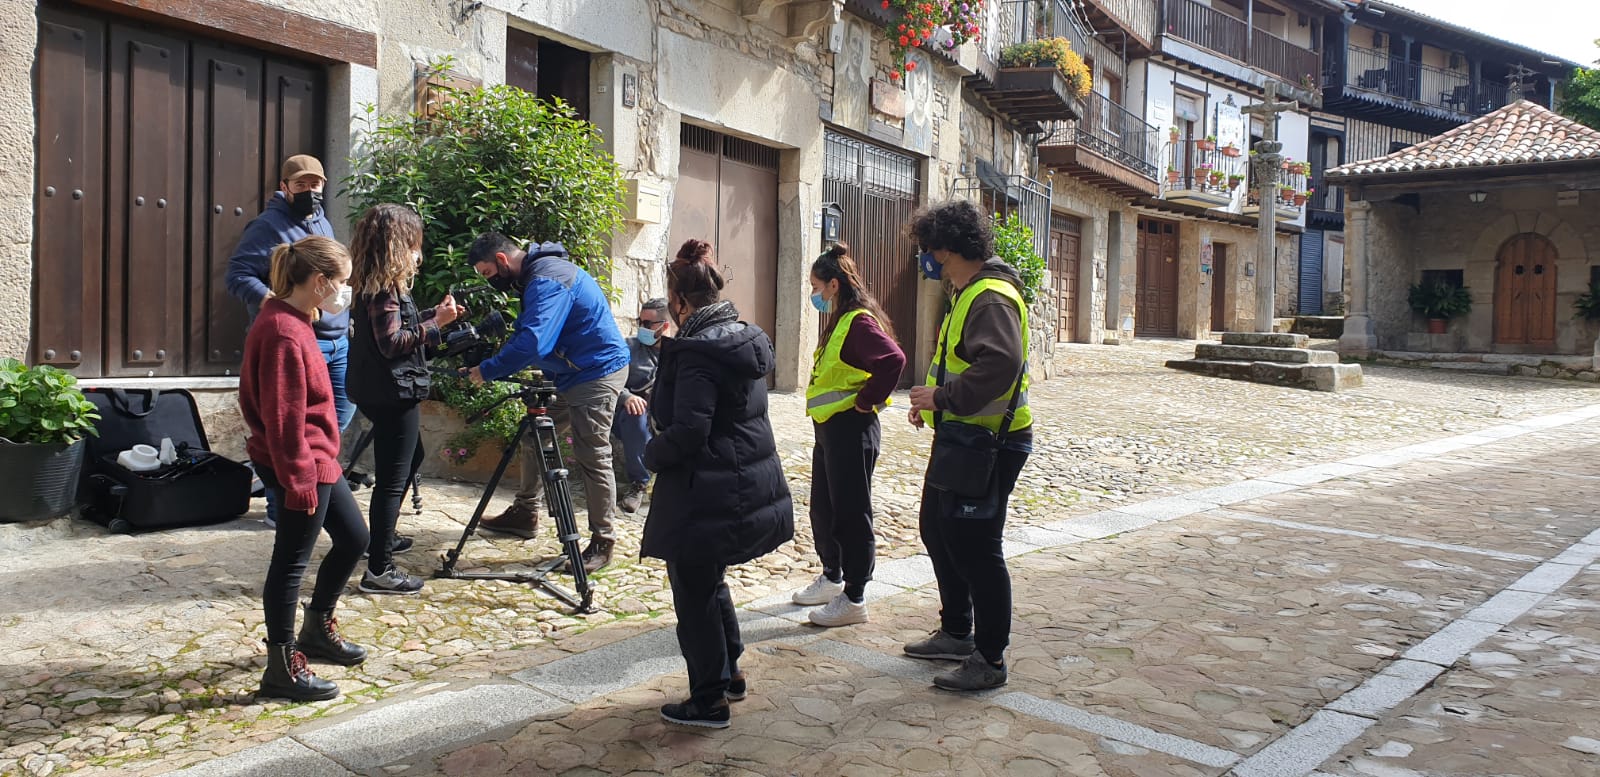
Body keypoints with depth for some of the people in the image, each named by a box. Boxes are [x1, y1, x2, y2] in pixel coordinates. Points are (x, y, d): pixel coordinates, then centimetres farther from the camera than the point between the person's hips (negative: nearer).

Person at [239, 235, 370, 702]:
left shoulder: (294, 322, 10)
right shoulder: (283, 332, -22)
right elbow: (283, 416, -23)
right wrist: (299, 480, -20)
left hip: (319, 460, 10)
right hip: (300, 465, -10)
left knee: (353, 538, 19)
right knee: (291, 561, 1)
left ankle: (318, 630, 36)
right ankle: (282, 667, 14)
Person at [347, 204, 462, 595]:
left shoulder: (375, 285, 11)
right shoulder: (385, 289, -18)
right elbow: (391, 342, -24)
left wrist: (433, 314, 10)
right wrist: (435, 324, -20)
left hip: (383, 392, 11)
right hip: (392, 393, -11)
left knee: (410, 459, 28)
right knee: (392, 478, -6)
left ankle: (382, 537, 42)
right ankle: (379, 571, -1)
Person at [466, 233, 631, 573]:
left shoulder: (548, 280, -22)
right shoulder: (534, 276, 11)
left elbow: (532, 343, -32)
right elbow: (522, 331, 17)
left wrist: (487, 371, -21)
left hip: (598, 372, -11)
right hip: (568, 374, 11)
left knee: (592, 456, -8)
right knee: (533, 436, 16)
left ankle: (602, 541, 1)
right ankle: (524, 513, 29)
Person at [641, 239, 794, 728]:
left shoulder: (696, 353, -20)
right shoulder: (746, 341, 7)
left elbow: (687, 432, -25)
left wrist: (651, 454, -6)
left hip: (709, 496, -9)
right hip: (755, 483, 9)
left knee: (694, 595, 6)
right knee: (711, 582, 25)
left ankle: (709, 701, 17)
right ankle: (730, 673, 37)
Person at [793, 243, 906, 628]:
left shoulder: (859, 322, -17)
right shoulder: (841, 322, 14)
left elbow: (893, 360, -32)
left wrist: (866, 401, -22)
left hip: (851, 430, -10)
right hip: (829, 429, 10)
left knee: (850, 513, -2)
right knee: (823, 509, 19)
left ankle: (854, 599, 8)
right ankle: (832, 578, 35)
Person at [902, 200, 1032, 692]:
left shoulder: (991, 297, -19)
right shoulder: (968, 293, 15)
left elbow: (1001, 364, -34)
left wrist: (943, 397, -26)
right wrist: (933, 403, 12)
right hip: (958, 438, 11)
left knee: (975, 549, -4)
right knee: (938, 532, 19)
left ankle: (990, 660, 10)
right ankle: (956, 633, 35)